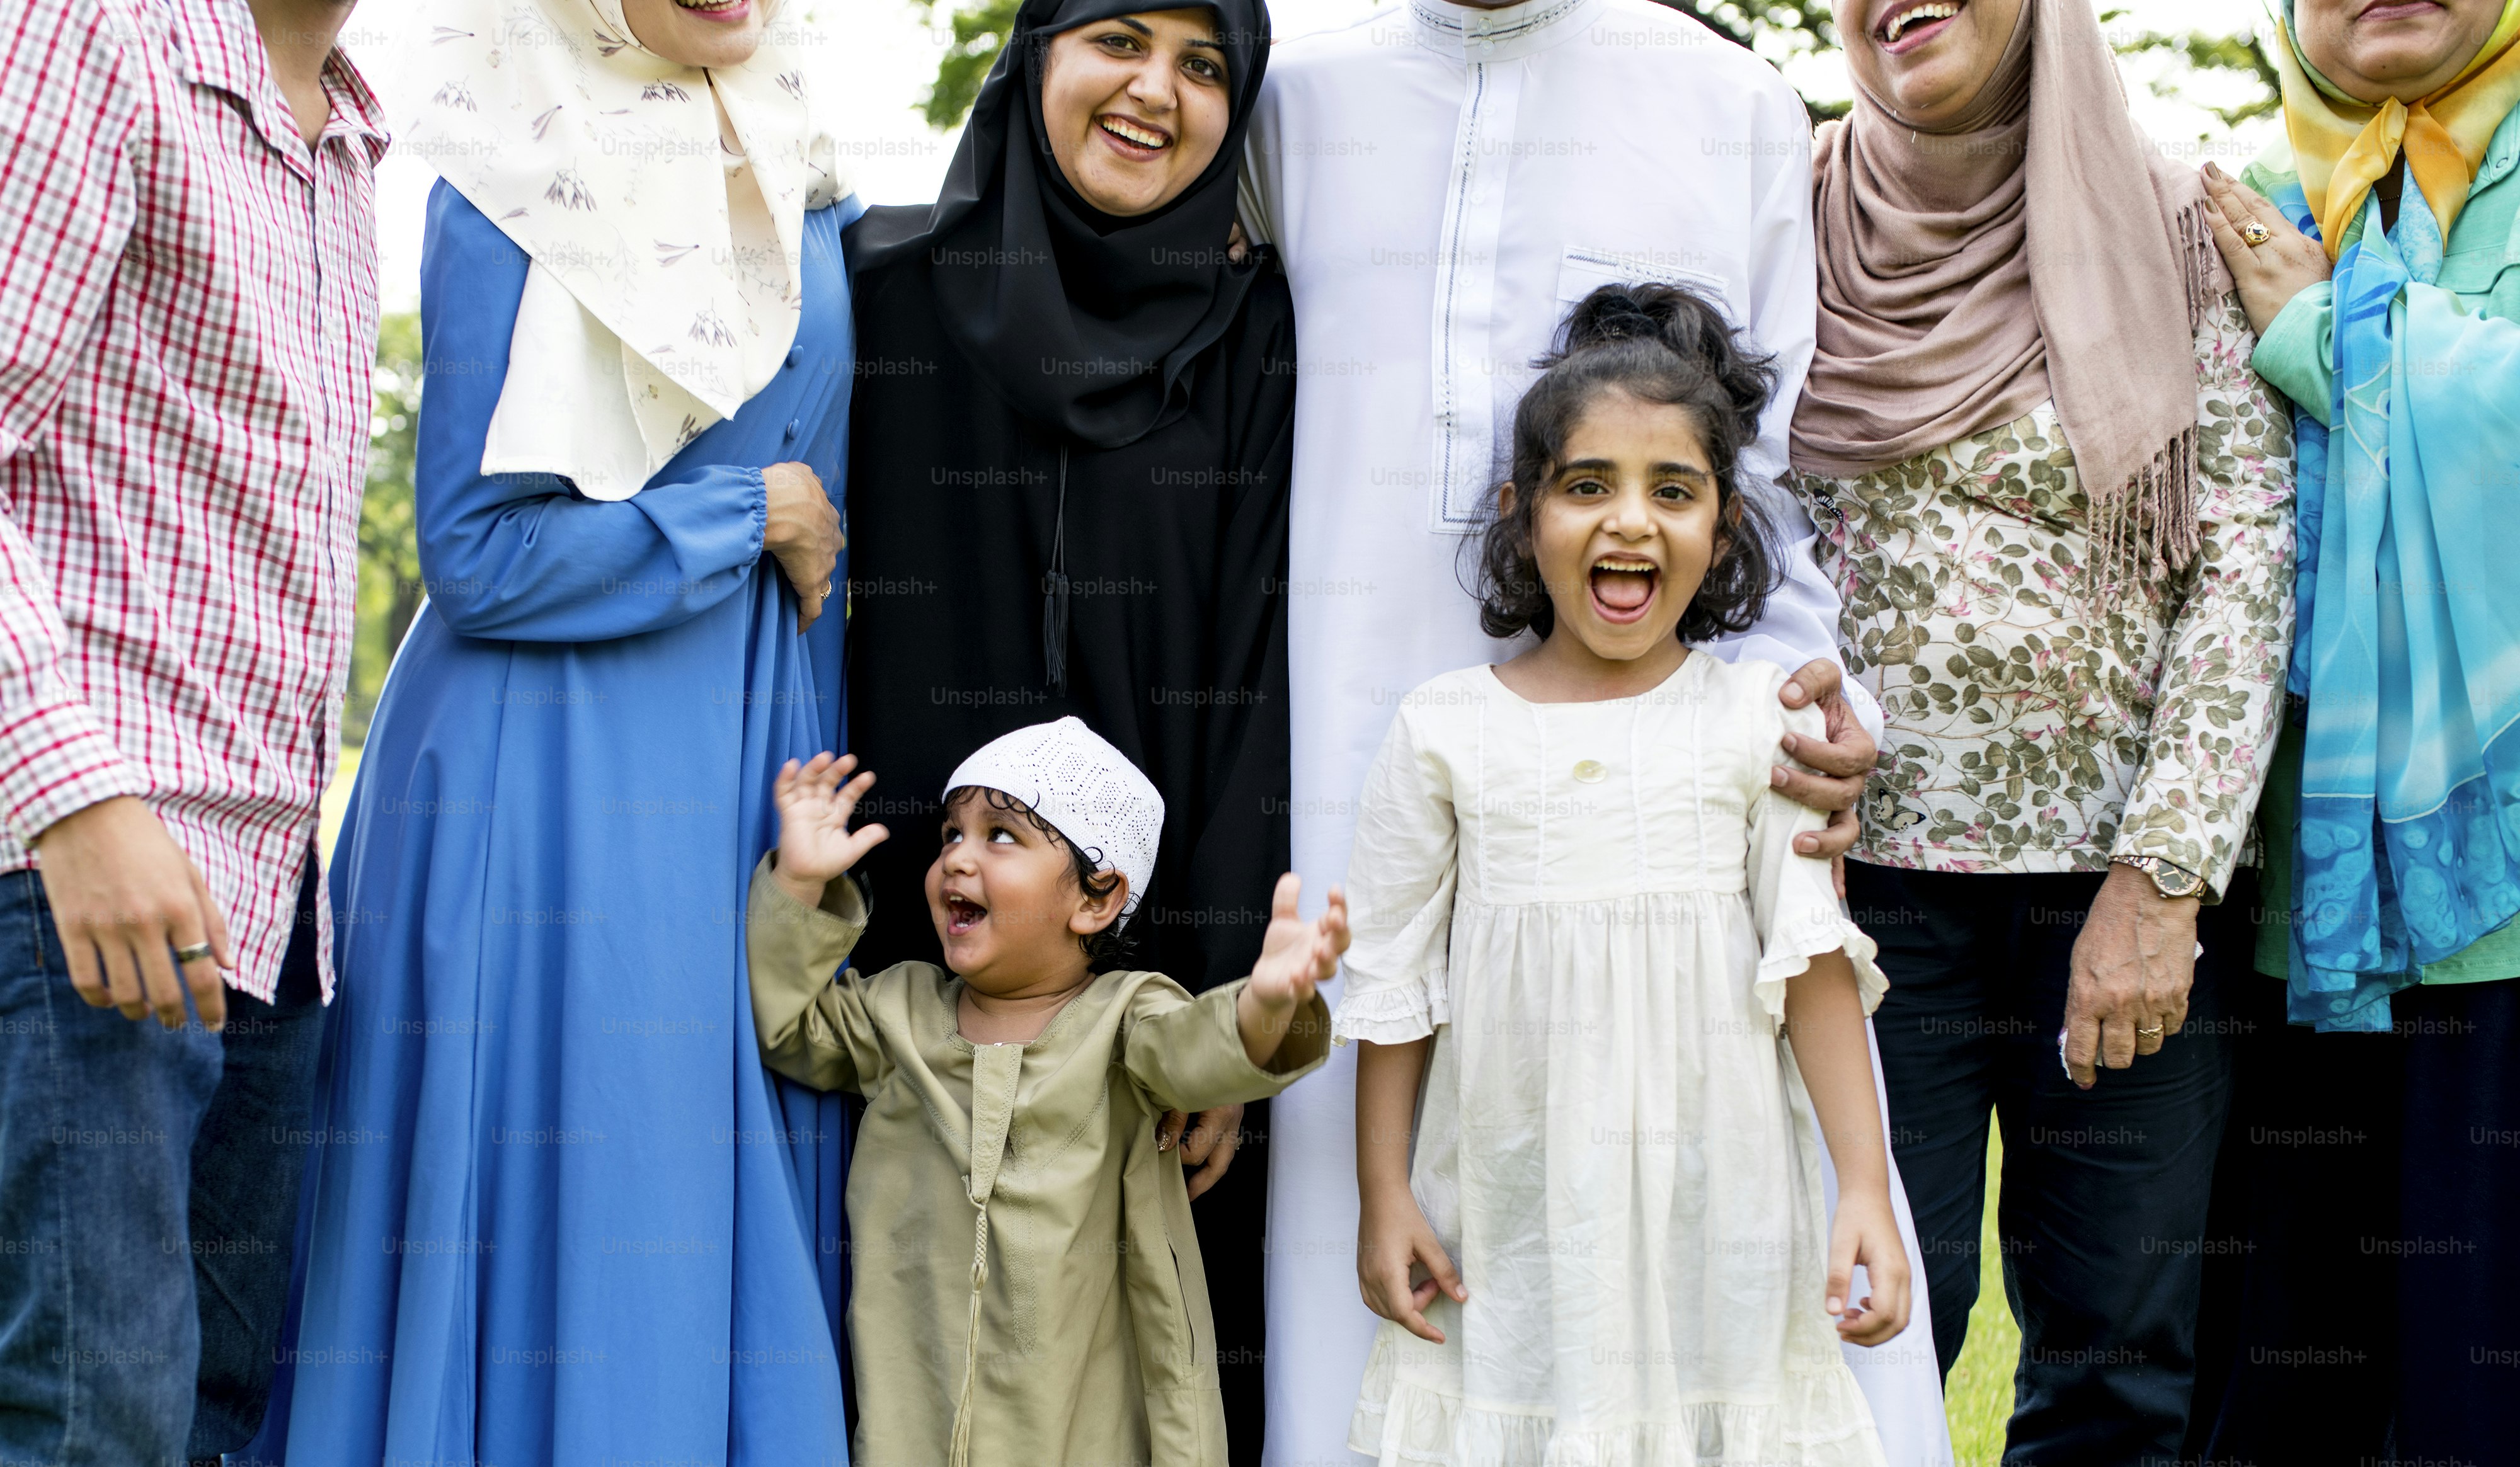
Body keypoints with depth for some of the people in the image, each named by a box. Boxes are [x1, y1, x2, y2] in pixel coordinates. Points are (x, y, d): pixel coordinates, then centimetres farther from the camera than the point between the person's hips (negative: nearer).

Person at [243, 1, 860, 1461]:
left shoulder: (795, 178, 12)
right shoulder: (511, 202, -8)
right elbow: (479, 557, -13)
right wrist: (752, 516, -7)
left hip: (756, 766, 6)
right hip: (558, 776, -6)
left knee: (734, 1213, 5)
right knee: (560, 1222, -5)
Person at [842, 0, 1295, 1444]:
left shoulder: (1253, 331, 3)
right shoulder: (887, 287, 2)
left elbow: (1262, 671, -3)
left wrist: (1230, 1010, -10)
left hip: (1168, 948, 0)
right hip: (908, 950, 0)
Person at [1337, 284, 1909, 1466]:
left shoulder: (1757, 722, 0)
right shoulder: (1448, 732, 2)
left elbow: (1815, 965, 0)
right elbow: (1392, 982, 6)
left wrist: (1865, 1191, -4)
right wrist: (1383, 1201, 6)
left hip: (1710, 1197, 0)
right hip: (1509, 1211, 1)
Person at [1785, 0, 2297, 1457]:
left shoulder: (2179, 228, 2)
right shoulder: (1801, 225, 6)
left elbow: (2249, 566, -2)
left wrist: (2162, 880, -9)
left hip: (2135, 872, 0)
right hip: (1873, 855, 0)